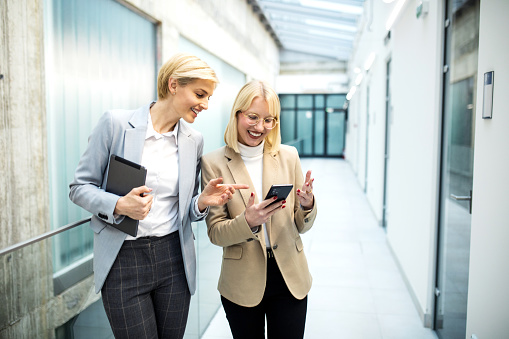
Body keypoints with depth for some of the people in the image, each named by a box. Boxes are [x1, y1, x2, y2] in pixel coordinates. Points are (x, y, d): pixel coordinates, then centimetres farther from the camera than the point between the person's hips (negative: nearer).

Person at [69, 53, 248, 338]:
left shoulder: (194, 140, 4)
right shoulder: (115, 123, -8)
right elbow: (80, 187, -4)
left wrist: (202, 202, -11)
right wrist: (119, 205, -22)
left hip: (174, 258, 4)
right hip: (124, 260, -3)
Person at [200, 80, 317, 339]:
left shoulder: (289, 156, -1)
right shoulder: (214, 163, -8)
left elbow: (301, 227, 4)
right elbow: (215, 233, -7)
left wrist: (307, 205, -18)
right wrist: (248, 221, -26)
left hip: (290, 279, 2)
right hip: (242, 283, -1)